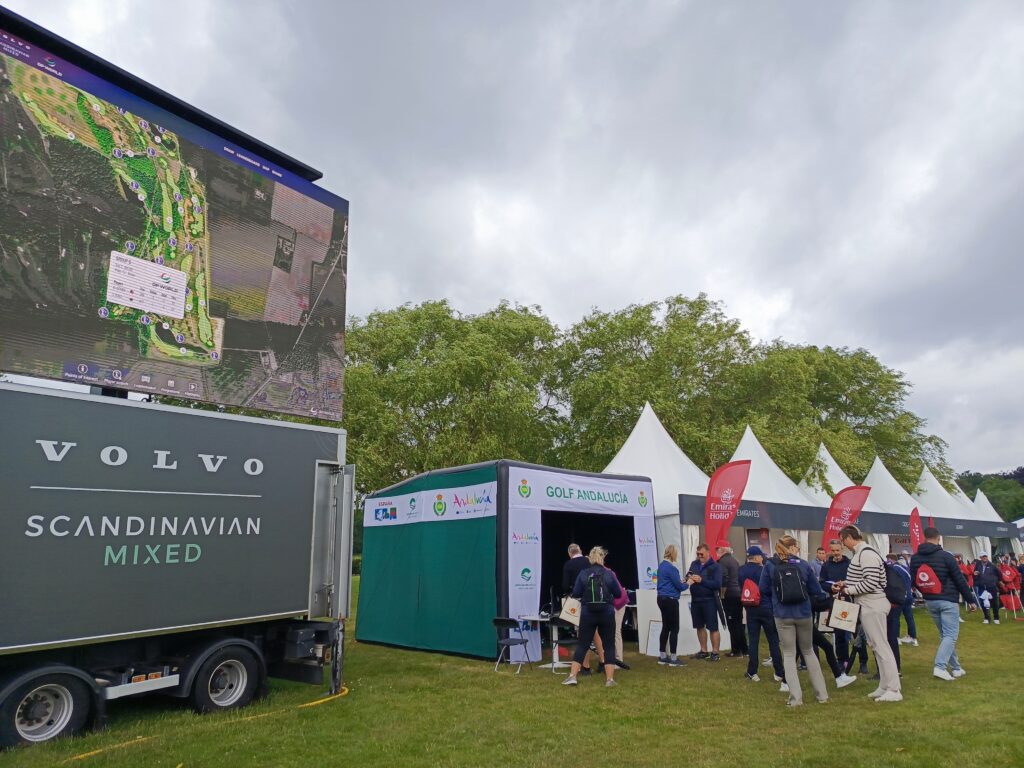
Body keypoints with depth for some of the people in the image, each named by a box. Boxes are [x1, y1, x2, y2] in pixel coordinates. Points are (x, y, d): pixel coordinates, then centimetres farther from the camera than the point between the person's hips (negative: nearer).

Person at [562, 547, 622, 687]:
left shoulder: (583, 574, -3)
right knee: (609, 645, 11)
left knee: (582, 645, 8)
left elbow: (575, 594, -2)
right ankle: (610, 679, 10)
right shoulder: (609, 574, -4)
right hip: (607, 614, 0)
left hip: (588, 614, 1)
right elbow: (618, 594, 4)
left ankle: (572, 676, 4)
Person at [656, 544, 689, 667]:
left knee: (666, 627, 14)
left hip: (662, 598, 9)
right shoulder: (670, 567, -18)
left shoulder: (662, 566, 11)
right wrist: (688, 584, 4)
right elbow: (679, 586, -14)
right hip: (670, 600, -9)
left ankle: (662, 656, 18)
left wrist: (681, 581, 10)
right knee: (674, 629, -2)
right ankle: (673, 658, 2)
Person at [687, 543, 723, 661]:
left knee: (713, 628, 1)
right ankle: (703, 651, 27)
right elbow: (687, 576, 12)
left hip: (709, 601, -6)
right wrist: (689, 578, -11)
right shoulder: (694, 564, 7)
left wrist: (701, 580, -23)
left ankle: (715, 653, 10)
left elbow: (718, 584, -17)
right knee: (699, 626, 15)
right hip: (695, 600, 6)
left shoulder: (715, 566, -9)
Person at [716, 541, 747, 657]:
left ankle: (736, 650, 1)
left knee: (732, 623, -3)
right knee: (739, 622, 13)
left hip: (729, 596, -9)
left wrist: (722, 594, -11)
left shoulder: (723, 561, -12)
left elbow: (724, 579, -20)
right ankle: (743, 649, 18)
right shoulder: (734, 560, 15)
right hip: (739, 594, 9)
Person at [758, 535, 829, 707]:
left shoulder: (770, 565, -4)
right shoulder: (803, 564, -2)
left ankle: (795, 697, 2)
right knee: (808, 651, 19)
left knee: (789, 655, 8)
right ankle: (821, 694, 24)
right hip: (804, 614, 1)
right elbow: (816, 590, 4)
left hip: (783, 616, -1)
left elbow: (763, 589, 2)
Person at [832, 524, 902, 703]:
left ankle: (894, 690, 1)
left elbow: (870, 583, -23)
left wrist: (847, 590, -15)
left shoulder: (866, 554, -18)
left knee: (881, 646, -5)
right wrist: (845, 584, 8)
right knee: (878, 646, 14)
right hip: (868, 606, 10)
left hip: (872, 606, -10)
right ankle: (885, 687, 22)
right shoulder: (860, 553, 12)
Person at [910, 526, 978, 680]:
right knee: (950, 635, -4)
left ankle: (956, 668, 20)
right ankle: (940, 666, -17)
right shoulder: (945, 556, -12)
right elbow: (960, 579, -8)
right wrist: (970, 599, 0)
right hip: (947, 601, -5)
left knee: (944, 635, 16)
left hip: (929, 602, 5)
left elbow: (914, 580, 9)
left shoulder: (915, 558, 3)